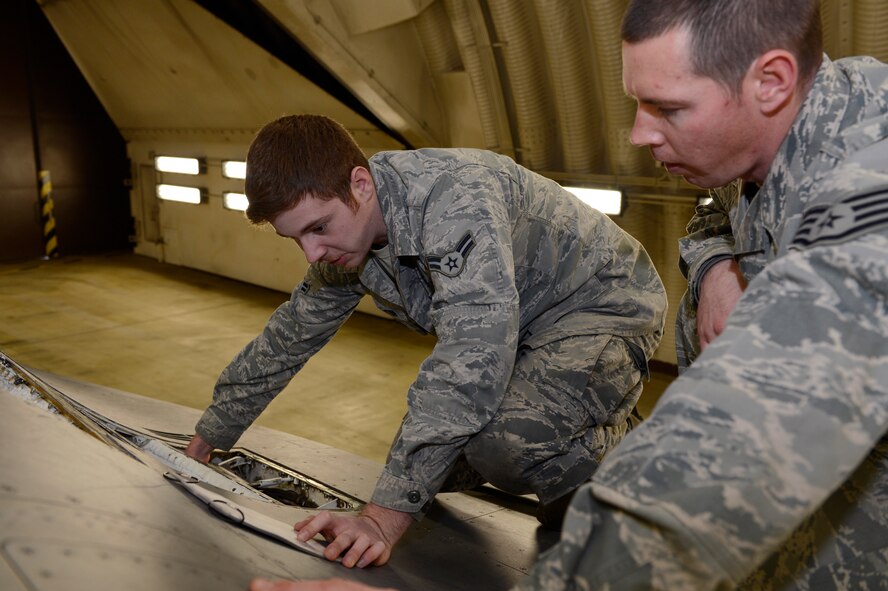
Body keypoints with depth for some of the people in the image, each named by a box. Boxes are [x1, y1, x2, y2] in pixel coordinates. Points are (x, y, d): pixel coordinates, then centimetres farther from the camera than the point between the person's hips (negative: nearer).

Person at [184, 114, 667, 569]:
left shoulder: (457, 195, -33)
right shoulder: (340, 247, -6)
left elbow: (472, 355, -42)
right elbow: (287, 337, 7)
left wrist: (386, 517, -43)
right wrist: (207, 438, 13)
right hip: (520, 330, 9)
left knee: (499, 438, -35)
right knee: (433, 465, 3)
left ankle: (605, 449, -2)